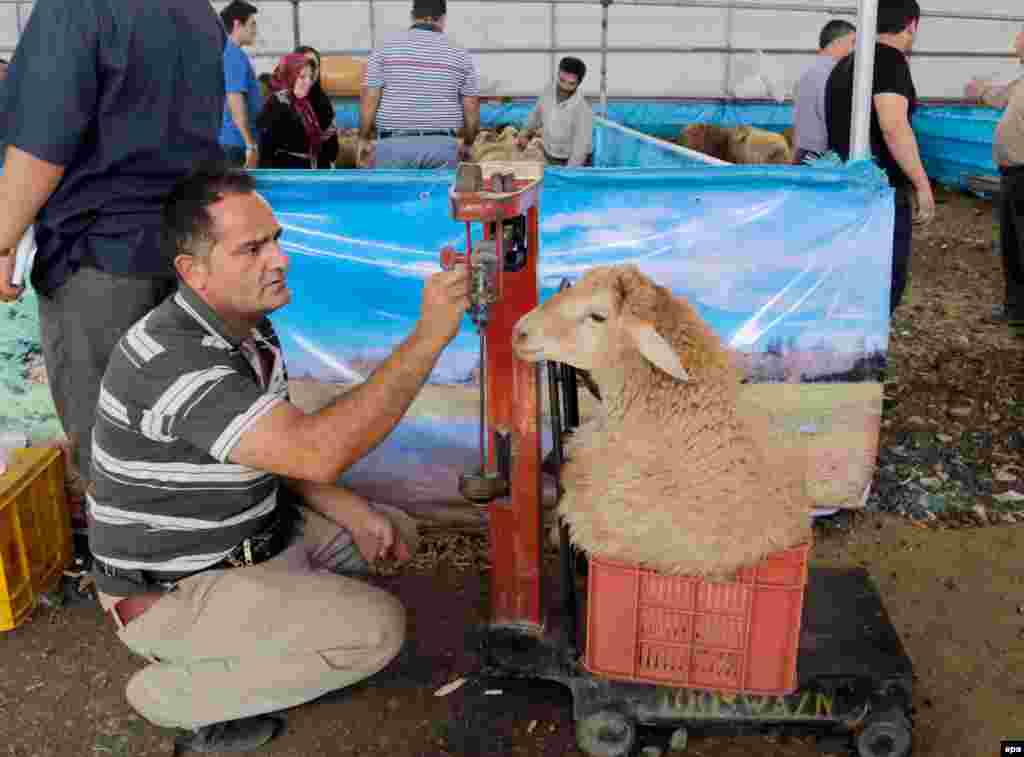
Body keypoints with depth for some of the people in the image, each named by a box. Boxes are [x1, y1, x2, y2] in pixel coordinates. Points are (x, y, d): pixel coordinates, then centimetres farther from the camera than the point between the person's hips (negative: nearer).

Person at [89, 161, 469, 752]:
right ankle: (175, 693, -2)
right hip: (172, 591, -9)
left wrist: (352, 513, -5)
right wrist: (429, 336, -40)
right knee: (377, 627, -20)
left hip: (253, 539, 9)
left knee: (394, 532, 14)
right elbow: (318, 451, -41)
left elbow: (282, 450, 10)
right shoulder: (172, 360, -31)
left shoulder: (251, 329, 1)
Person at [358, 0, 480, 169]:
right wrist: (466, 144, 19)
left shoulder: (386, 49, 2)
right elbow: (471, 109, 4)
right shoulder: (459, 55, 5)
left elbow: (369, 101, -2)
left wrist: (363, 140, 10)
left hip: (394, 145, 0)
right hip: (442, 147, 1)